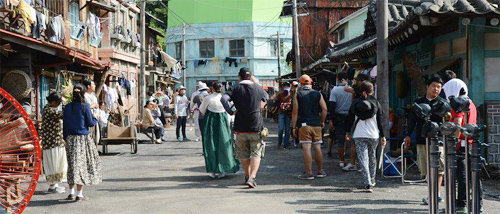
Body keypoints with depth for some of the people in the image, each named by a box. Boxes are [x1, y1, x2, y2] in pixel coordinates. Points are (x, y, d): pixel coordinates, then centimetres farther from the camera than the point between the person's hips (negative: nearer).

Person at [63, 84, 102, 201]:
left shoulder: (67, 107, 4)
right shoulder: (85, 106, -9)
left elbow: (65, 124, 7)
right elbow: (90, 123, -7)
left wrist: (65, 138, 15)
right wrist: (96, 119, 14)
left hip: (70, 138, 4)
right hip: (83, 138, -4)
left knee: (72, 164, 13)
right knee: (82, 164, 0)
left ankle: (71, 193, 16)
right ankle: (79, 195, 0)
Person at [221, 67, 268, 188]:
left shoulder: (236, 89, -3)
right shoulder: (257, 88, 0)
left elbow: (224, 98, -19)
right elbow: (266, 97, 21)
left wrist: (231, 112, -8)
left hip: (240, 128, 1)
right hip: (256, 128, -1)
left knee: (244, 155, 15)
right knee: (256, 154, 1)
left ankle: (248, 176, 29)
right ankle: (252, 177, -15)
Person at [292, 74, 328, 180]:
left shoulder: (298, 95, 0)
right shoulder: (318, 94, 6)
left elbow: (295, 112, -3)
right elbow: (324, 109, 0)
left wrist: (294, 127, 1)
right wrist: (322, 121, 13)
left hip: (304, 125, -3)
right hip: (316, 125, 3)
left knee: (306, 148, -4)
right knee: (317, 148, 10)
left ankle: (309, 173, -6)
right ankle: (320, 171, 17)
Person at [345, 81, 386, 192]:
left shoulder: (355, 103, 2)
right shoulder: (376, 103, 1)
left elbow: (350, 119, 7)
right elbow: (380, 121, 0)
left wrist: (348, 132, 19)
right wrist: (382, 136, 4)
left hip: (359, 135, -1)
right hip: (373, 135, 1)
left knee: (363, 159, -3)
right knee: (372, 158, 19)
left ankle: (368, 184, -14)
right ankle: (372, 180, 30)